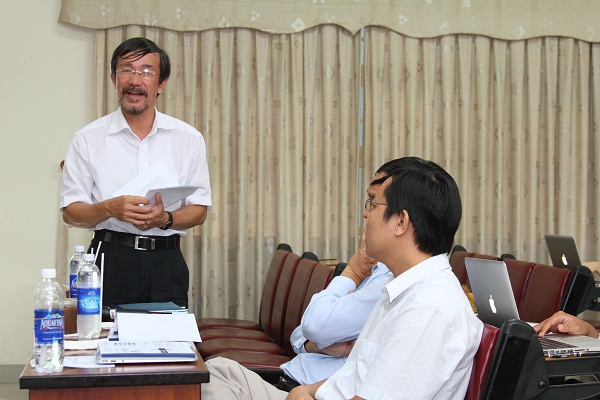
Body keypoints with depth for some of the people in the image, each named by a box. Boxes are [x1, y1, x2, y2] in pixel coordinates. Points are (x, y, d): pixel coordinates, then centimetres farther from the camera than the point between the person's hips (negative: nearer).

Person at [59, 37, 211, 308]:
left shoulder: (189, 139, 7)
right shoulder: (87, 139, 4)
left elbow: (199, 211, 8)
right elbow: (70, 212, 2)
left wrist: (165, 218, -12)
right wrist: (109, 209, -17)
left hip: (166, 262, 1)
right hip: (110, 258, -1)